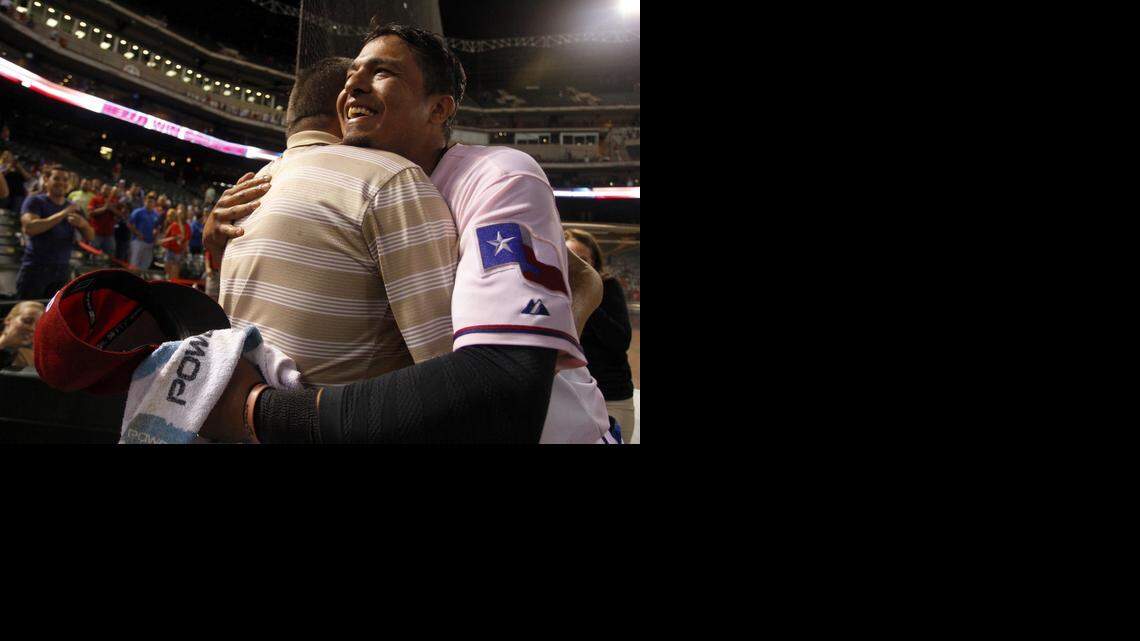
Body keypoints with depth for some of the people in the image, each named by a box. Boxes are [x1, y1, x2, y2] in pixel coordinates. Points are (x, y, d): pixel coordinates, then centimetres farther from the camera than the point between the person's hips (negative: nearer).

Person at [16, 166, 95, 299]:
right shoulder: (35, 201, -2)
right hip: (35, 268, -4)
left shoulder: (73, 207, 13)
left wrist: (83, 224, -15)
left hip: (62, 270, 5)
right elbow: (29, 228, -20)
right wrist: (63, 214, -22)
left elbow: (91, 237, 9)